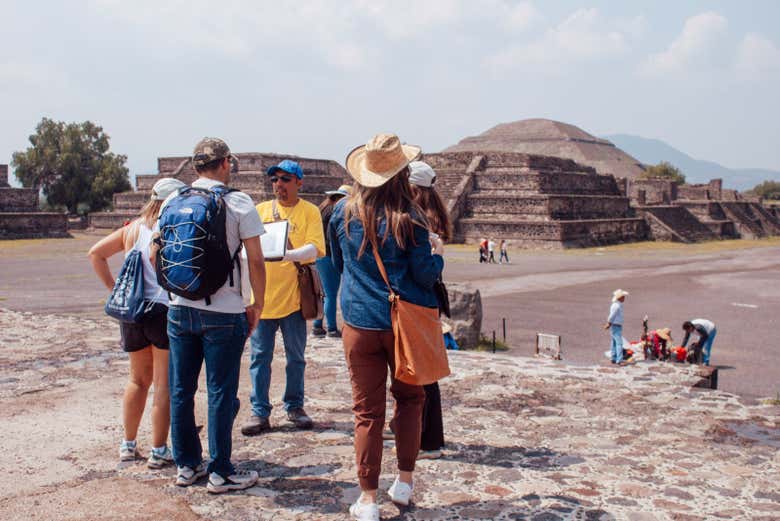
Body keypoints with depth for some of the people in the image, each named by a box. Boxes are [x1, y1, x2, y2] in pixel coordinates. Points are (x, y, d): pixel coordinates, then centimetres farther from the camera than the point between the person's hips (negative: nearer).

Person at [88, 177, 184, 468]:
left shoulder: (132, 229, 8)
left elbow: (95, 253, 7)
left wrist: (114, 288, 7)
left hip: (132, 312, 6)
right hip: (165, 310, -6)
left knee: (138, 379, 21)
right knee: (164, 383, 5)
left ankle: (128, 445, 27)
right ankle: (158, 451, 9)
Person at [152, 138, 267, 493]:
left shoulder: (172, 202, 4)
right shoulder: (238, 203, -8)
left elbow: (155, 254, 10)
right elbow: (255, 261, -9)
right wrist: (258, 304, 3)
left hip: (179, 309, 4)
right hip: (223, 313, -4)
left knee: (181, 391, 13)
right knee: (221, 393, 3)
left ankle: (186, 465, 24)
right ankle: (221, 473, 10)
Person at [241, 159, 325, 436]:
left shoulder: (309, 211, 1)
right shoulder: (260, 210, 10)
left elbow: (315, 248, -11)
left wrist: (288, 255, -29)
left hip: (293, 295, -2)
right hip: (262, 295, 2)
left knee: (296, 356, 9)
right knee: (260, 356, 3)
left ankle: (295, 407, 24)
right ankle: (260, 412, 10)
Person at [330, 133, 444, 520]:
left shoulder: (343, 212, 0)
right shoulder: (408, 217, -10)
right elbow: (426, 275, -6)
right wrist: (438, 254, 12)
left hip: (359, 324, 2)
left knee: (367, 412, 5)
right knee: (409, 398, 19)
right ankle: (404, 481, 24)